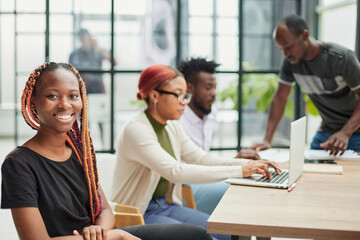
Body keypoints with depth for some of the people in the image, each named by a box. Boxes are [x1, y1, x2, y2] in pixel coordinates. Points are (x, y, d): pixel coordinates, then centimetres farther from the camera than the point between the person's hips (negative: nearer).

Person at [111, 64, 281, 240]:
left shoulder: (171, 128, 7)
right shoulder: (135, 129, -21)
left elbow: (201, 158, 6)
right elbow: (175, 171, -31)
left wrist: (248, 164, -10)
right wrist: (239, 171, -31)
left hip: (168, 206, 8)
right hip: (138, 216, -8)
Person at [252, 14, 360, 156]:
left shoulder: (341, 58, -22)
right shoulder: (290, 61, -6)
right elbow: (280, 98, -3)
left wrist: (345, 133, -35)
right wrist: (267, 140, -12)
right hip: (326, 132, 5)